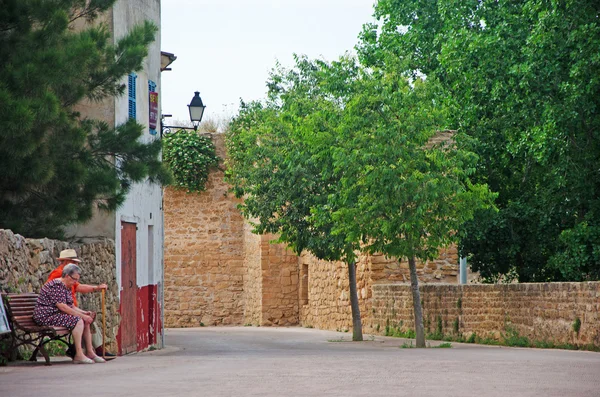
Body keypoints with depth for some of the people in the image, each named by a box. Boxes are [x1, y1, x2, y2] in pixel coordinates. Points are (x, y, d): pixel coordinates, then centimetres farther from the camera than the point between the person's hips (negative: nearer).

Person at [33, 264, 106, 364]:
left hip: (58, 316, 11)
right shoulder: (56, 285, -17)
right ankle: (79, 355, -28)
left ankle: (90, 352, 0)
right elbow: (62, 307, -24)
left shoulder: (68, 287, 16)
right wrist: (81, 315, -20)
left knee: (86, 321, 1)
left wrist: (84, 313, 0)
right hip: (46, 317, -11)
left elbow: (71, 306, 18)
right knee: (78, 321, -25)